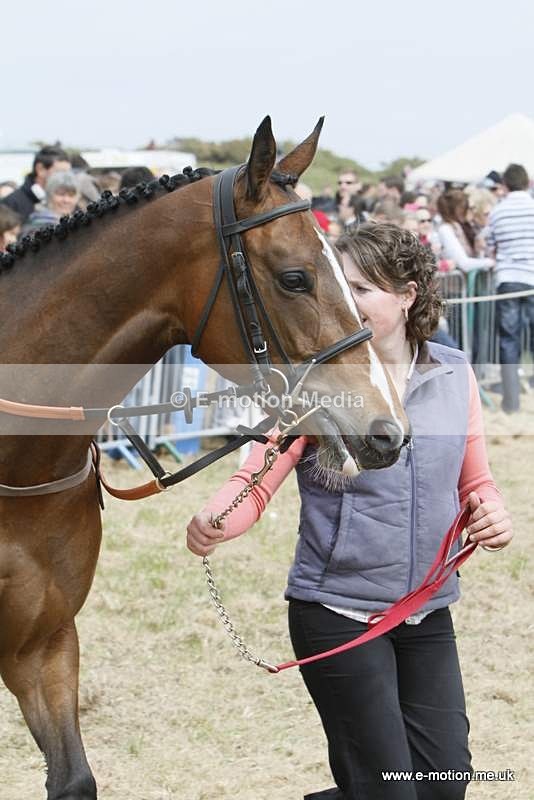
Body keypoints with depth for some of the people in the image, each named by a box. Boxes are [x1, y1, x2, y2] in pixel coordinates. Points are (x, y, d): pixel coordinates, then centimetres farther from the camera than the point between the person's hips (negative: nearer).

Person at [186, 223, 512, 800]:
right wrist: (214, 523, -36)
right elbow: (256, 484, -15)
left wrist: (491, 515, -9)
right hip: (337, 613, -4)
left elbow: (475, 483, 14)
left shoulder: (454, 375, 2)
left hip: (427, 617, 4)